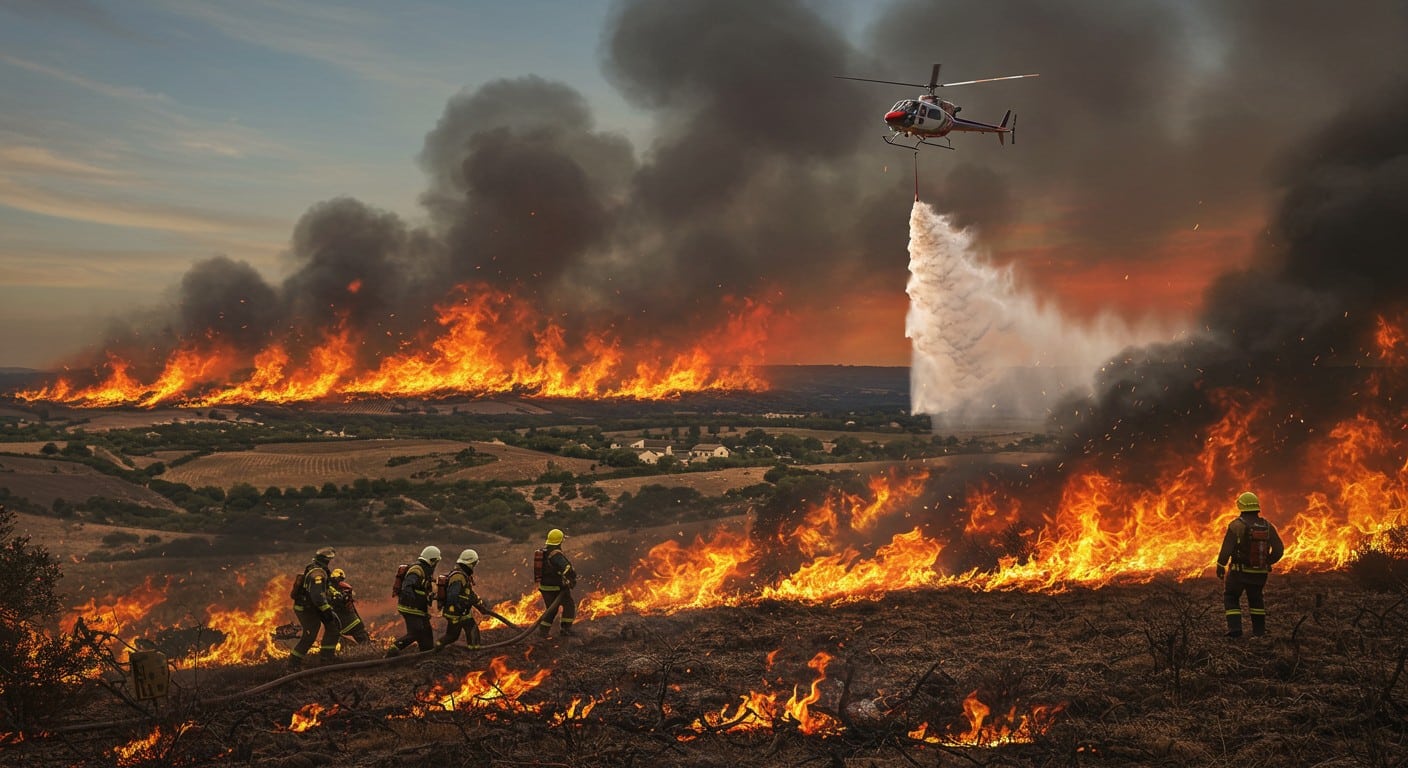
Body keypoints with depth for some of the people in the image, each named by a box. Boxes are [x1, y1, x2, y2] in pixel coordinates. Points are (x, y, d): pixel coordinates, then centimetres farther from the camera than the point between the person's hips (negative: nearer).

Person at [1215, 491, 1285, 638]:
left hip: (1239, 571, -4)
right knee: (1256, 597, 28)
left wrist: (1220, 567, -3)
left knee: (1231, 597, 16)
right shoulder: (1267, 526, -5)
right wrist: (1267, 562, 15)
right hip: (1260, 572, 4)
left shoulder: (1236, 526, -17)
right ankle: (1259, 630, 28)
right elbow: (1278, 550, -4)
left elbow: (1226, 550, -20)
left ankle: (1235, 629, 2)